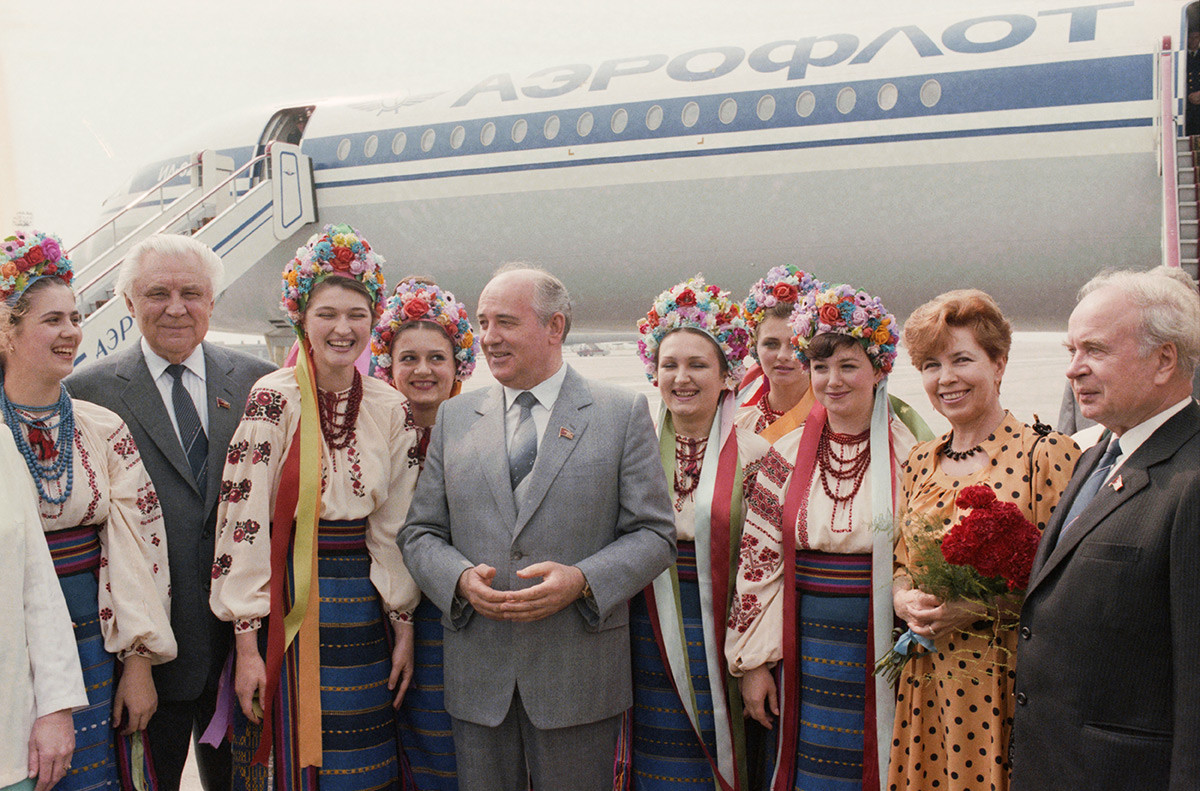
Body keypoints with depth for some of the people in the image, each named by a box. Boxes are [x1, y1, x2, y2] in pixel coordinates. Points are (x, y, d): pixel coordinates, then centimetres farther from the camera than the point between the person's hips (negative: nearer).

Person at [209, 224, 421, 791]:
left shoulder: (390, 408, 4)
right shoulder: (273, 398, -9)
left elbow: (395, 526, 7)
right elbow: (243, 521, -11)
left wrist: (404, 629, 6)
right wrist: (246, 645, -13)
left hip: (365, 611, 4)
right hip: (289, 610, -4)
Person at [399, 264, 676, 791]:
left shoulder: (624, 413, 0)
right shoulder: (455, 417, 9)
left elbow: (654, 534, -3)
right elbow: (420, 532, 9)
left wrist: (582, 581, -18)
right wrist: (460, 579, -12)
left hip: (578, 676, -2)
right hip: (477, 676, 3)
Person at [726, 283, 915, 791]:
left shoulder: (907, 455, -3)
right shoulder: (786, 455, 2)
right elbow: (759, 560, 2)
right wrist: (754, 662, -1)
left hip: (882, 650, -1)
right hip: (806, 657, 2)